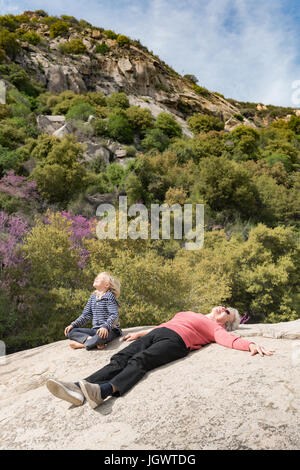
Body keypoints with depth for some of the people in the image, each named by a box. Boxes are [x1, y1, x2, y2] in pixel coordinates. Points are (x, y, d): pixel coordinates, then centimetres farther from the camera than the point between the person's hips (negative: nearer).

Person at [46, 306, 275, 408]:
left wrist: (250, 344, -21)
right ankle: (79, 388, -35)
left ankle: (104, 391, -55)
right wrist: (141, 333, 34)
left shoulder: (216, 328, 18)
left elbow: (228, 339, -2)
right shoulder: (187, 314, 37)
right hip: (158, 333, 6)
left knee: (139, 361, -32)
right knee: (120, 359, -18)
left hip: (176, 341, -6)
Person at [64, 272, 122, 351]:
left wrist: (105, 326, -33)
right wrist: (73, 325, 2)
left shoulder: (109, 296, -6)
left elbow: (114, 315, -17)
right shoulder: (93, 297, 15)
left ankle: (82, 344, -16)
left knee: (101, 336, -41)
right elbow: (85, 315, 16)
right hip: (95, 329, 7)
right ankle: (90, 339, -24)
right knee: (70, 331, -8)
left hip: (109, 330, -7)